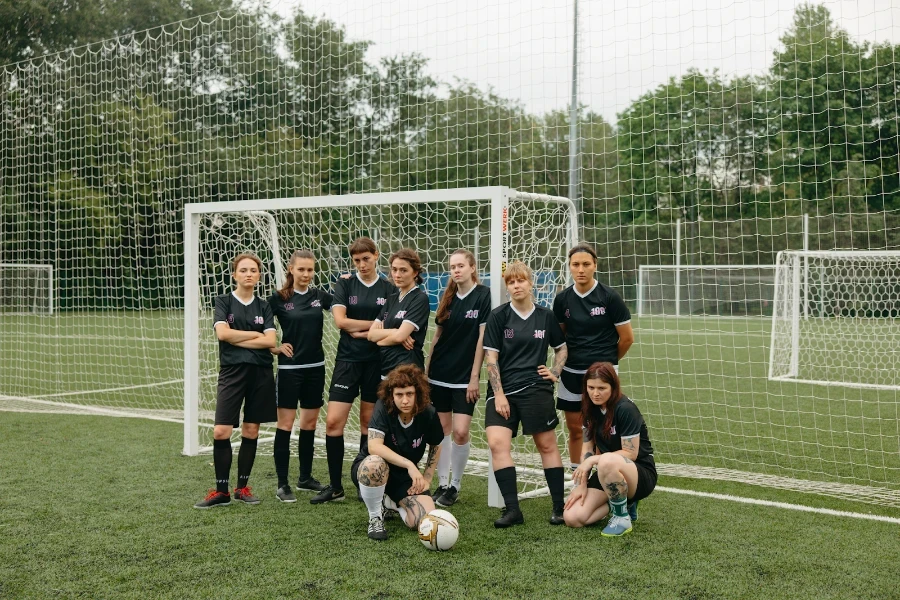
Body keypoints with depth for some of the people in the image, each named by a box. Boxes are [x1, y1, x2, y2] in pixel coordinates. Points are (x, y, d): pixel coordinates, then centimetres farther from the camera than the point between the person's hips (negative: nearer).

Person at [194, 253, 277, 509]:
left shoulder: (264, 306, 10)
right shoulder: (223, 302, 5)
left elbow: (270, 341, -3)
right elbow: (222, 333, -11)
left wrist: (237, 340, -8)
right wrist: (255, 335, -5)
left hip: (260, 373, 2)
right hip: (232, 372, -2)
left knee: (251, 431, 6)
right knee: (221, 432, -9)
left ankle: (243, 487, 18)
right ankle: (221, 491, 1)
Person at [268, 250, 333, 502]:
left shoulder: (320, 296, 6)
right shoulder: (279, 298, -4)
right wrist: (274, 347, -8)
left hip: (315, 367, 4)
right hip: (289, 368, -4)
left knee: (310, 423, 11)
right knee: (285, 424, -3)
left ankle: (305, 478, 23)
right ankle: (282, 484, 2)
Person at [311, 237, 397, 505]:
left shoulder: (389, 289, 4)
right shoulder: (344, 285, 4)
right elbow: (340, 320, -9)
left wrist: (360, 331, -10)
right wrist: (376, 324, -8)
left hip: (376, 362, 0)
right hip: (347, 360, 0)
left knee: (369, 423, 6)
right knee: (333, 421, -7)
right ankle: (335, 487, 3)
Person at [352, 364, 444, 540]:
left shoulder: (428, 414, -12)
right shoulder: (383, 407, -22)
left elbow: (435, 447, 7)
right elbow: (374, 446, -34)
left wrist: (426, 479, 1)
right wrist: (409, 464, -40)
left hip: (405, 476, 3)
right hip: (369, 468, -3)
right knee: (375, 463, -42)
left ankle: (391, 502, 15)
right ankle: (375, 517, -13)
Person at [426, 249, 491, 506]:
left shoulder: (484, 295, -8)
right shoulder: (448, 297, 8)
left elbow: (482, 338, -9)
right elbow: (438, 335, 13)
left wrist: (475, 376, -11)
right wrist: (427, 369, 10)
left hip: (465, 376, -5)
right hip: (439, 374, 5)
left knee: (460, 432, -9)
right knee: (441, 429, 7)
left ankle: (455, 486, 8)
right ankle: (442, 484, 17)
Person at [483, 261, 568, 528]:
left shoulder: (546, 316, 5)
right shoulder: (498, 316, 0)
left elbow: (561, 347, 19)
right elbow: (491, 358, -2)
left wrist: (555, 372, 2)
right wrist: (499, 394, -8)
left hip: (536, 389, 1)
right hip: (503, 390, 0)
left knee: (547, 445, 3)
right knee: (497, 443, -14)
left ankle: (559, 507, 15)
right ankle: (512, 510, -8)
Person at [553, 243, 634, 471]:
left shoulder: (609, 297, -9)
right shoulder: (562, 299, 1)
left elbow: (627, 338, -3)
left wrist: (607, 361, 9)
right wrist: (574, 358, 11)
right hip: (571, 373, 4)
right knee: (575, 429, 10)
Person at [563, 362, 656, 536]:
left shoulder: (626, 409, -19)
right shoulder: (591, 409, 1)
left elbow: (630, 453, -19)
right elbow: (587, 448, 3)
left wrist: (593, 459, -25)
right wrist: (582, 484, -6)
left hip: (641, 474, -7)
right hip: (608, 475, 7)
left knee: (608, 461, -41)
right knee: (572, 518, -13)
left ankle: (622, 517, -17)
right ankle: (624, 502, 12)